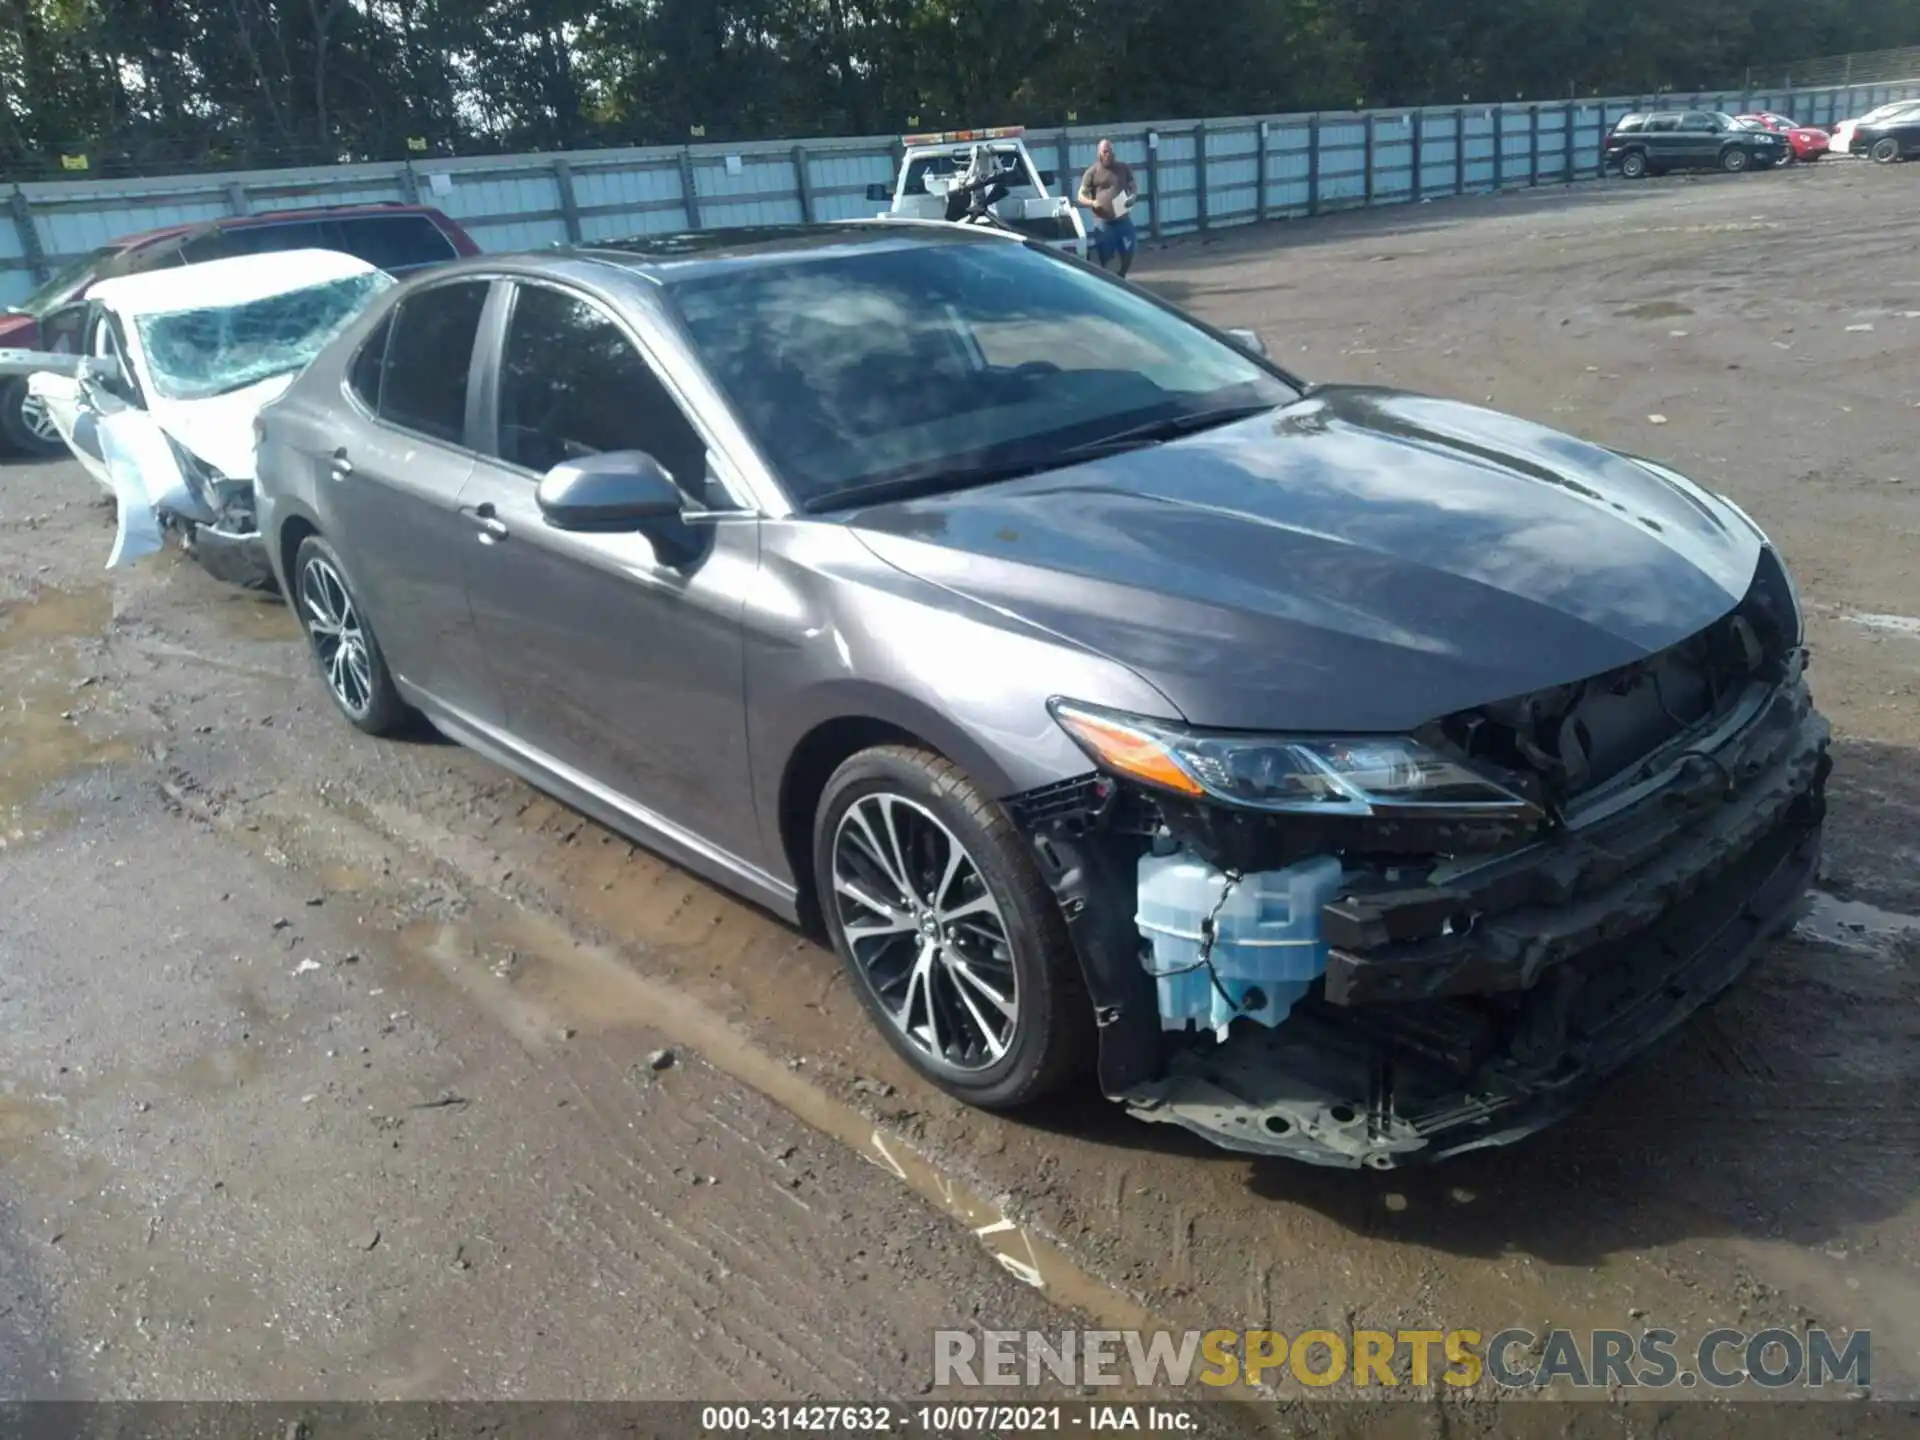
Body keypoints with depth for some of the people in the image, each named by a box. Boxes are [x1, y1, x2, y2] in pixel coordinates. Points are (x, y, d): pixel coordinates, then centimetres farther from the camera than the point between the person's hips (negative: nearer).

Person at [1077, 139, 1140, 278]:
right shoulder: (1092, 171, -2)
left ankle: (1121, 278, 28)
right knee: (1105, 257, -1)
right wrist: (1092, 203, -23)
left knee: (1129, 252, 4)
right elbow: (1081, 195, -1)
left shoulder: (1124, 168, 7)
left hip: (1123, 219, 3)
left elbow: (1134, 186, 14)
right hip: (1103, 222, -3)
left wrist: (1133, 197, -10)